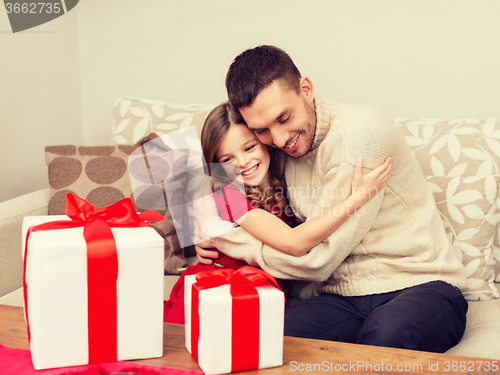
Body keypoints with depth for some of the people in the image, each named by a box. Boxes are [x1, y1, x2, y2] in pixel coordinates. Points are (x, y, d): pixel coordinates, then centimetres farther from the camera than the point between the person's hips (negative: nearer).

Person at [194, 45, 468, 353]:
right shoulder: (277, 149, 7)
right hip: (345, 298, 4)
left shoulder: (359, 130, -17)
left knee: (384, 336, -38)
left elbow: (317, 260, -18)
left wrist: (218, 233, -9)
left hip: (420, 285, -3)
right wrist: (214, 245, 2)